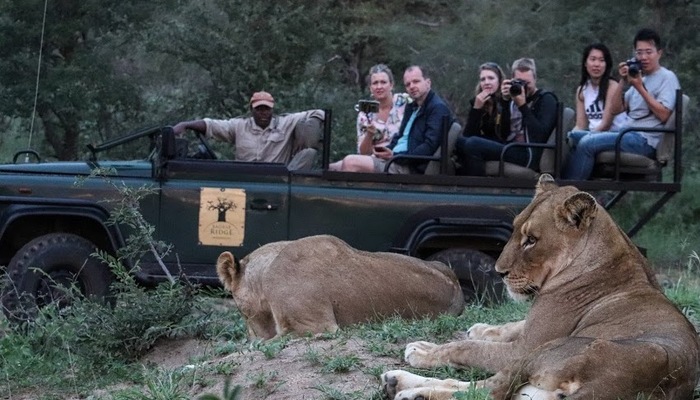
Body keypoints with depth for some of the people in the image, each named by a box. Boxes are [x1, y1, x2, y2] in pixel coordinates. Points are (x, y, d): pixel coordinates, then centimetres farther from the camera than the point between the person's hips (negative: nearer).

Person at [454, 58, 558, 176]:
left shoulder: (546, 99, 4)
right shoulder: (513, 98, 19)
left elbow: (541, 134, -12)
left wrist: (523, 106, -14)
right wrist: (505, 101, -3)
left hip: (528, 154, -7)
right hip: (508, 147, 7)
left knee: (473, 144, -24)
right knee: (460, 143, -2)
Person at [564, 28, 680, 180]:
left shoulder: (667, 78, -1)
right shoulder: (639, 77, 22)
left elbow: (663, 115, -14)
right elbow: (616, 109, 15)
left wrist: (640, 88, -12)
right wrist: (623, 82, 3)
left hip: (644, 140, -9)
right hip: (627, 134, 9)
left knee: (587, 143, -22)